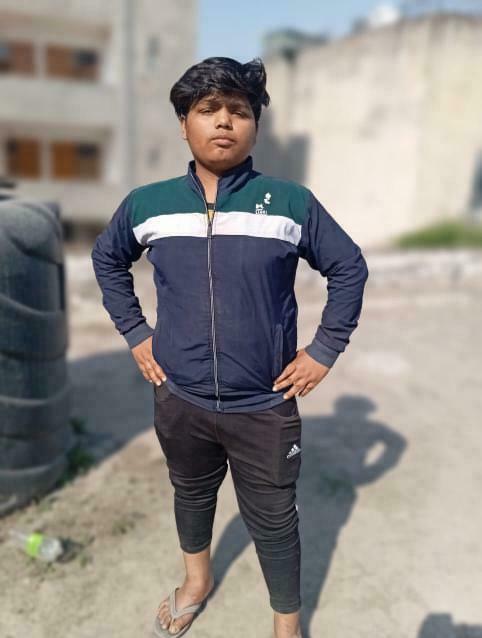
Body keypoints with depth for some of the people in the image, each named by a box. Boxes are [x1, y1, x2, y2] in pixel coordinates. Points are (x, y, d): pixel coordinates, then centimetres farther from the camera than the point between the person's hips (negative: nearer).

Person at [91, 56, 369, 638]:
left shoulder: (292, 203, -10)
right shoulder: (146, 204, -4)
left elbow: (349, 268, 1)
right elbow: (106, 259, 14)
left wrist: (325, 350, -4)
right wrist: (134, 333, 7)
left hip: (266, 405, -2)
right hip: (179, 399, 3)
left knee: (273, 521, 14)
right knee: (191, 495, 26)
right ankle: (196, 581, 58)